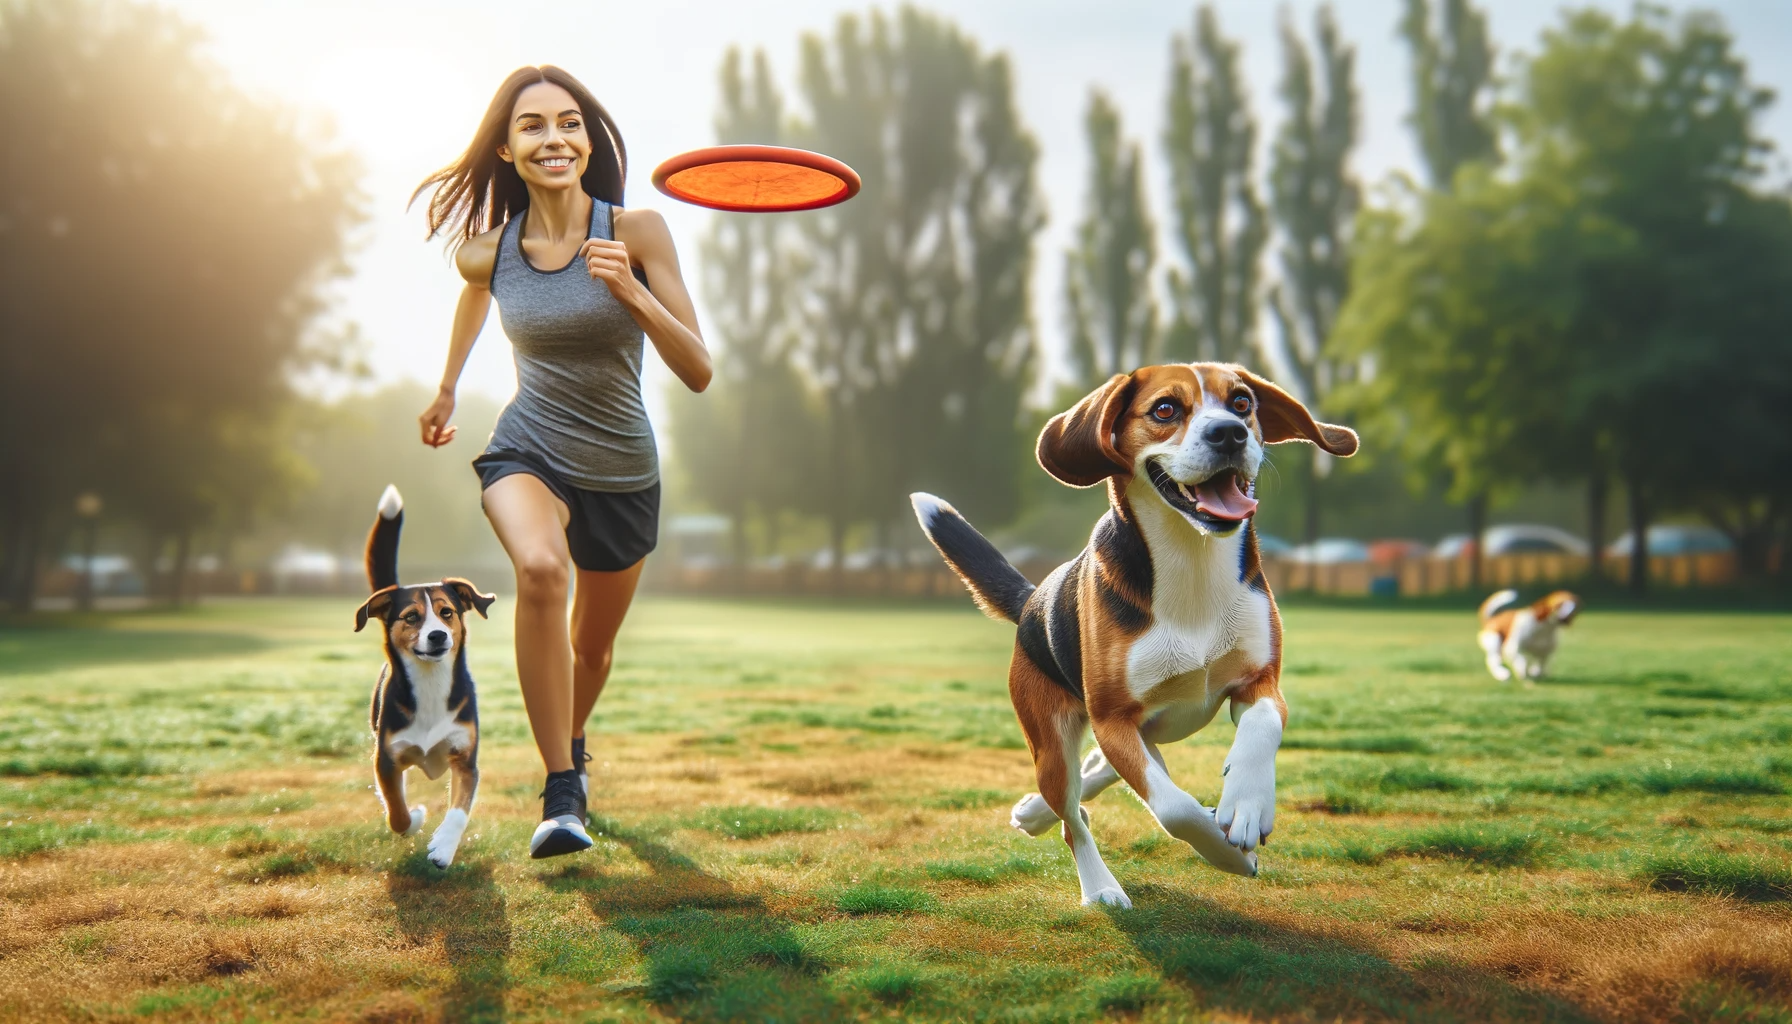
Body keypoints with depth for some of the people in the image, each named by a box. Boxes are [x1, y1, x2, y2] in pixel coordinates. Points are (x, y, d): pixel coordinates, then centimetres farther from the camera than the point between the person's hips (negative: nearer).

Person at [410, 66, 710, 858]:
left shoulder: (636, 232, -16)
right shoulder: (488, 250, -10)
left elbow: (698, 373, -19)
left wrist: (631, 292, -33)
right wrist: (447, 389, 28)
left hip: (621, 471, 1)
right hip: (528, 450, -1)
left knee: (593, 645, 17)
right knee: (539, 567, -34)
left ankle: (572, 747, 54)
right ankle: (559, 794, -24)